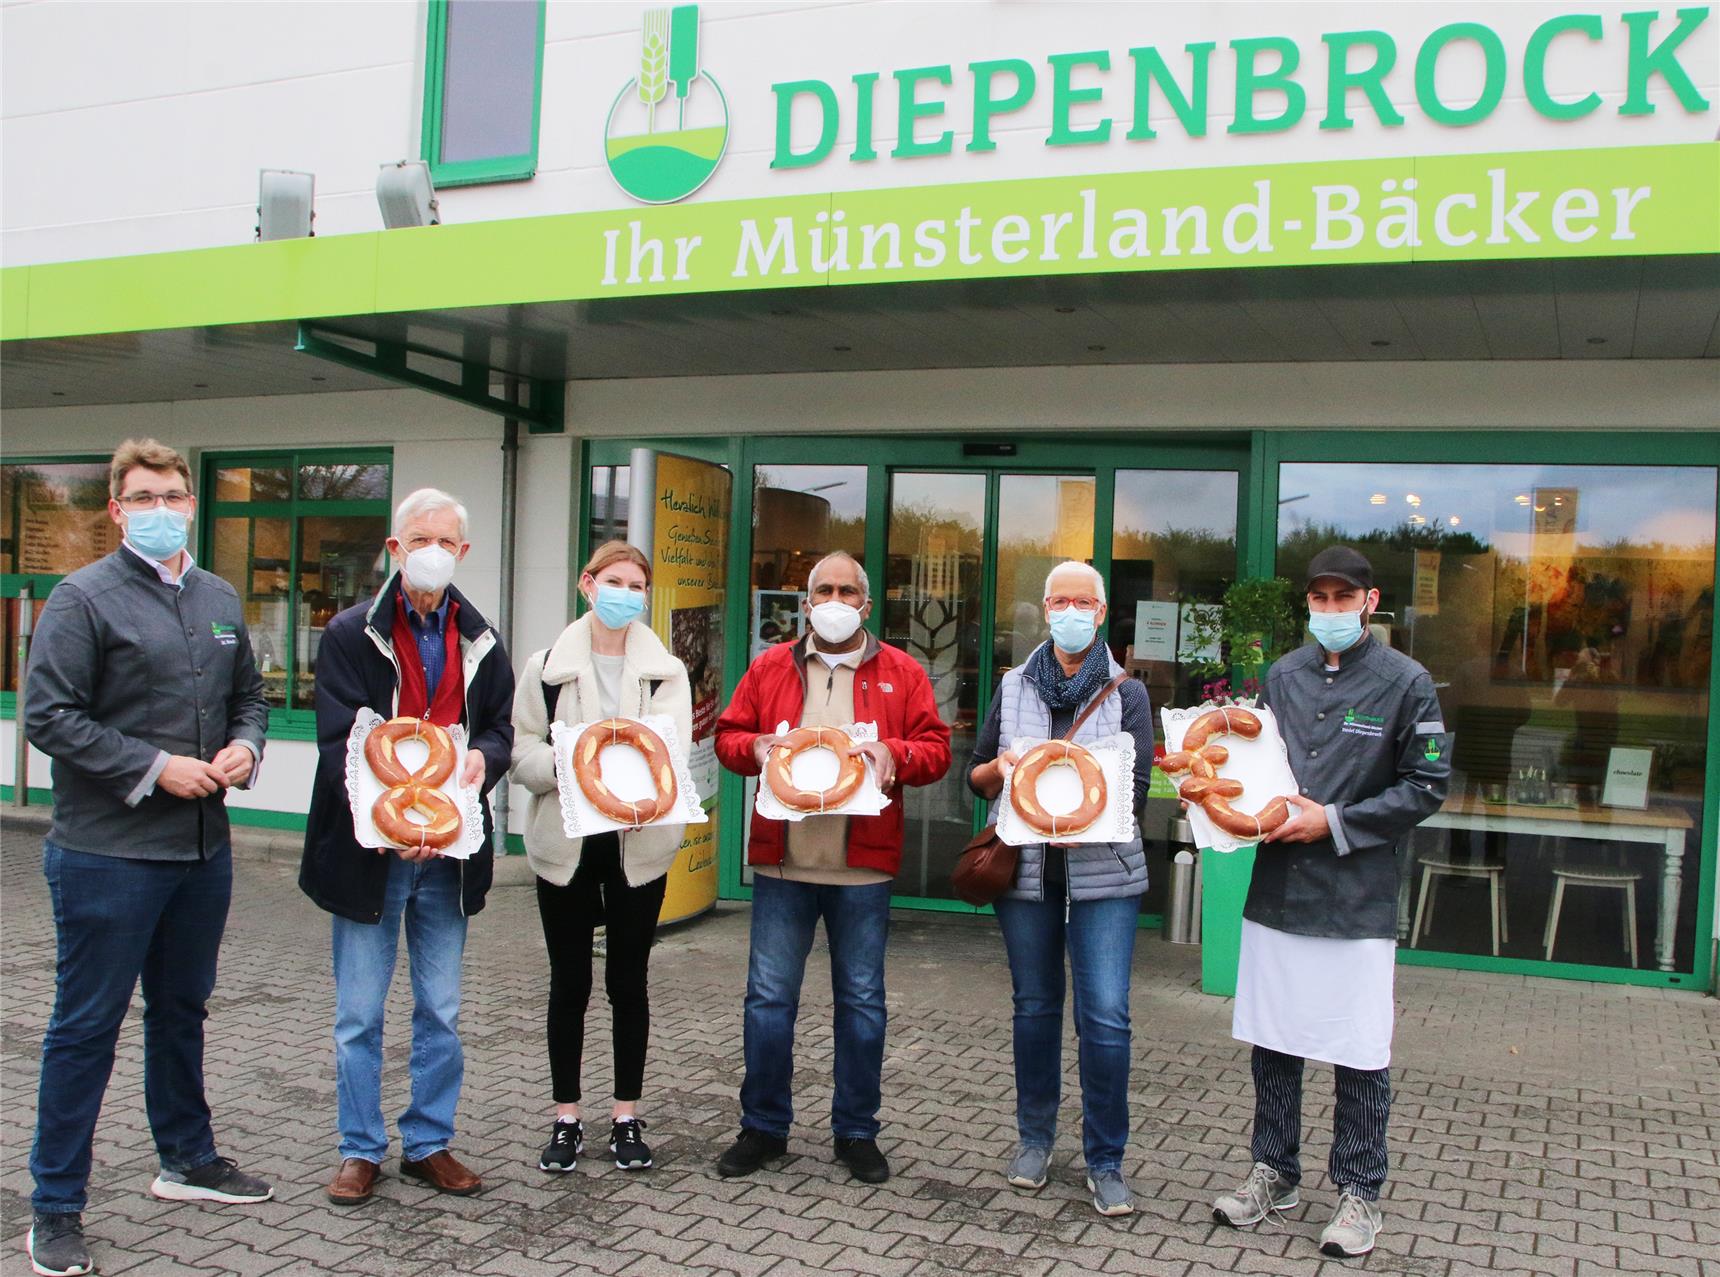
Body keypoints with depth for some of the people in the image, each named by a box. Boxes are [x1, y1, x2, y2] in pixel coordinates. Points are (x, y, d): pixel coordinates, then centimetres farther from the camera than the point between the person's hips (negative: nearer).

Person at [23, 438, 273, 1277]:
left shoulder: (219, 600, 11)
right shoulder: (83, 598, -9)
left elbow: (249, 695, 20)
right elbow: (48, 716, -14)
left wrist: (245, 746, -1)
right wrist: (156, 767, -18)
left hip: (203, 850, 7)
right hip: (109, 854, -6)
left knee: (182, 1011, 20)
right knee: (86, 1027, 2)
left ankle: (187, 1160, 36)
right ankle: (56, 1207, 15)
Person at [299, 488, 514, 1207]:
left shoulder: (481, 643, 10)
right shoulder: (350, 634, -2)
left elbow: (502, 729, 10)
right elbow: (340, 743, -11)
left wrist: (483, 757, -15)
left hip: (449, 851, 3)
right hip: (368, 848, -3)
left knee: (441, 1011, 11)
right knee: (359, 1013, 7)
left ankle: (429, 1143, 25)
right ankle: (361, 1150, 21)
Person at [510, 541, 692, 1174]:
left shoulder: (666, 670, 5)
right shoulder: (547, 666, 4)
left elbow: (674, 749, -7)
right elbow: (521, 748, -1)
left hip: (639, 842, 0)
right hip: (565, 842, 0)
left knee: (628, 980, 8)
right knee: (570, 980, 7)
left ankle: (627, 1116, 19)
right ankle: (566, 1119, 18)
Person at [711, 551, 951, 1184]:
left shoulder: (901, 673, 6)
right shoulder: (770, 667, 9)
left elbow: (936, 749, 4)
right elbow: (728, 735, 12)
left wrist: (895, 752, -16)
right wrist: (755, 747, -9)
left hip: (863, 867, -1)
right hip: (781, 859, 1)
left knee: (862, 1000, 7)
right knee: (768, 995, 5)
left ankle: (856, 1132, 22)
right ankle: (763, 1127, 20)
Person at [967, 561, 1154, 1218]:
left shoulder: (1126, 691, 3)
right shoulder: (1014, 685, 11)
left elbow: (1136, 785, -6)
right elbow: (975, 775, 13)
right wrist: (998, 768, -10)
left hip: (1103, 871, -2)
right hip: (1025, 869, 3)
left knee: (1106, 1015, -7)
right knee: (1034, 1007, 12)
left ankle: (1105, 1160, 6)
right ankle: (1035, 1137, 27)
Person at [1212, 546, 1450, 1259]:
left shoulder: (1405, 683, -3)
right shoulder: (1282, 676, 10)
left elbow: (1427, 786, -4)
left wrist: (1335, 822, -11)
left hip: (1357, 898, -4)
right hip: (1275, 888, 4)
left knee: (1360, 1052, 4)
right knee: (1272, 1038, 12)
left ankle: (1360, 1190, 20)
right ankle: (1275, 1172, 28)